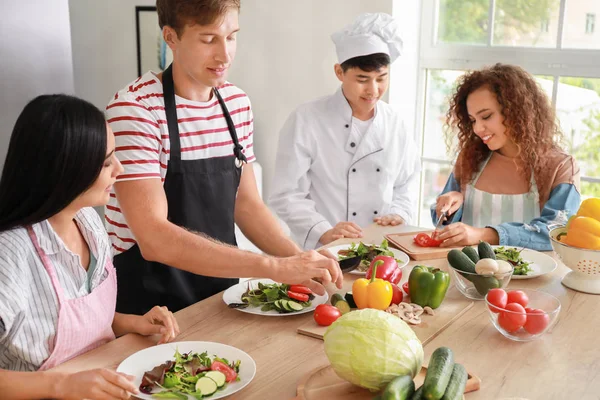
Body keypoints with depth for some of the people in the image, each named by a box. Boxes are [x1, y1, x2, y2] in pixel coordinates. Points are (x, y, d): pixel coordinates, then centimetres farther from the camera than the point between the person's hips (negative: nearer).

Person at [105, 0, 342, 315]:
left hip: (222, 294, 5)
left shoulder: (238, 104, 3)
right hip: (151, 305, -4)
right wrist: (274, 267, -29)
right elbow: (154, 239, -25)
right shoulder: (134, 109, -17)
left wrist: (301, 262, -6)